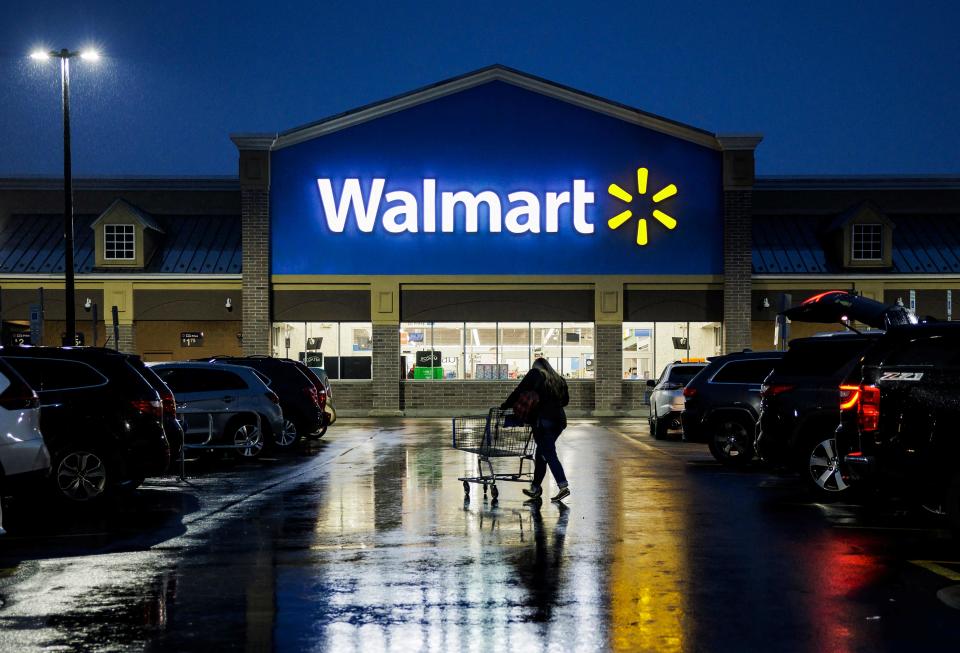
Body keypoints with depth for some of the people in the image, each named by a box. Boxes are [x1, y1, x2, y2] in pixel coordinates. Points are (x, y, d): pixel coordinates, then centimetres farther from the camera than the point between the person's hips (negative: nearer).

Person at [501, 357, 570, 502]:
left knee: (549, 455, -9)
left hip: (543, 420, -6)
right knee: (541, 454, 15)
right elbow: (565, 400, 21)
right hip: (559, 420, 6)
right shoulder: (558, 379, 19)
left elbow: (519, 392, -1)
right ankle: (535, 488, 20)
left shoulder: (535, 374, 3)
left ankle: (563, 486, -21)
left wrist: (505, 406, 6)